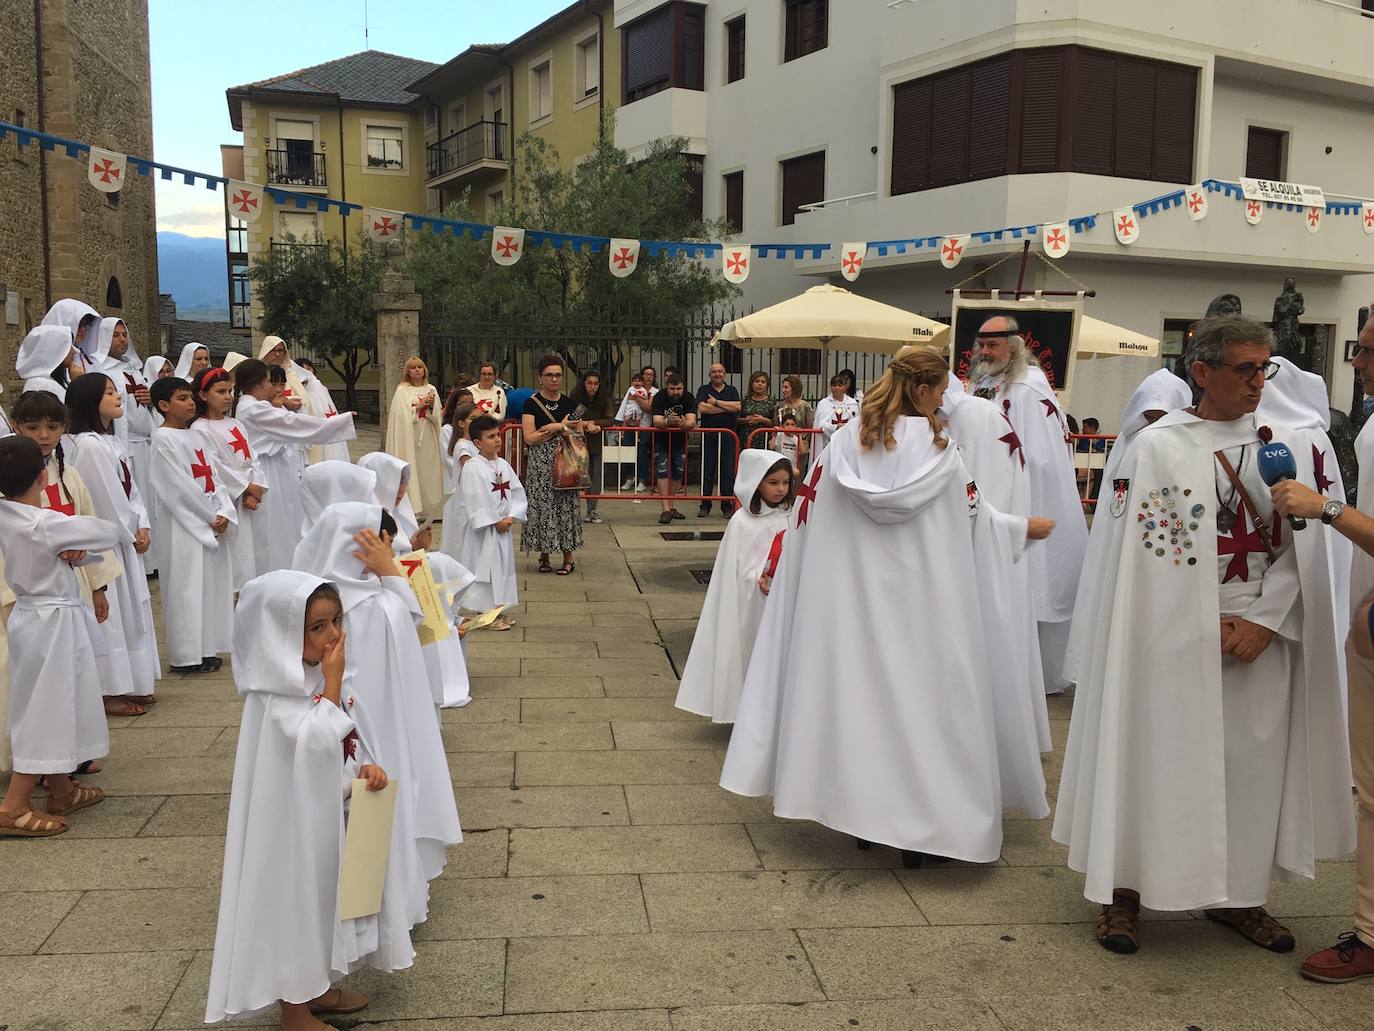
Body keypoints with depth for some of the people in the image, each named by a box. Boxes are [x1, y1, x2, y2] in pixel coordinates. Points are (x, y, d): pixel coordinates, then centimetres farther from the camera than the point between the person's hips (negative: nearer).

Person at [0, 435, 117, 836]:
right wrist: (81, 544, 5)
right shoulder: (45, 524, -23)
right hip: (55, 622, -9)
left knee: (54, 709, 20)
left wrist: (72, 551, -16)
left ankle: (61, 789, 33)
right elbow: (108, 534, -15)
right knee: (46, 712, -1)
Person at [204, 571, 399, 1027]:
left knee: (322, 900, 21)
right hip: (292, 822, -8)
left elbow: (348, 738, 10)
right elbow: (318, 741, -31)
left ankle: (316, 988, 40)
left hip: (328, 816, 8)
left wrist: (367, 767, -8)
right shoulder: (275, 692, -23)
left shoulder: (318, 675, 2)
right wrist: (333, 681, -28)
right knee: (294, 904, 6)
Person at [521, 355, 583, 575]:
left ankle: (568, 558, 7)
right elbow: (530, 438, -9)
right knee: (542, 506, -1)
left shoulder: (570, 403, 8)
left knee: (566, 506, 1)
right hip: (540, 464, -2)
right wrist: (560, 427, -9)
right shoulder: (532, 404, -1)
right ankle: (544, 556, 12)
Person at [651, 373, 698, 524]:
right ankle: (666, 510, -16)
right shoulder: (659, 397, -23)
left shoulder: (688, 398, -17)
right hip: (661, 439, -3)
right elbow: (656, 421, -34)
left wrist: (685, 424, -53)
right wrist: (667, 422, -56)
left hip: (679, 440, 3)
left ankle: (672, 507, 20)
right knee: (662, 472, -11)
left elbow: (692, 421, -30)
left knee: (677, 474, 7)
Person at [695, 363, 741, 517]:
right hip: (708, 435, -1)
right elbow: (702, 408, -11)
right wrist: (727, 408, -6)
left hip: (728, 436, 1)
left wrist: (716, 402, -8)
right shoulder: (704, 390, 7)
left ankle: (727, 506, 7)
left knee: (728, 471, 0)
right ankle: (705, 506, 10)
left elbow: (737, 407, -7)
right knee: (707, 471, 2)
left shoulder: (731, 390, 11)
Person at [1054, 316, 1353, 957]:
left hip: (1260, 636, 4)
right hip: (1175, 634, -4)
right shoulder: (1158, 446, -5)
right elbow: (1144, 551, -8)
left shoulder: (1285, 446, 7)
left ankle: (1237, 893, 25)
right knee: (1160, 756, 2)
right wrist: (1206, 626, -11)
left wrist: (1263, 622, -9)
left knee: (1252, 762, 9)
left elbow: (1299, 549, 4)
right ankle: (1125, 889, 14)